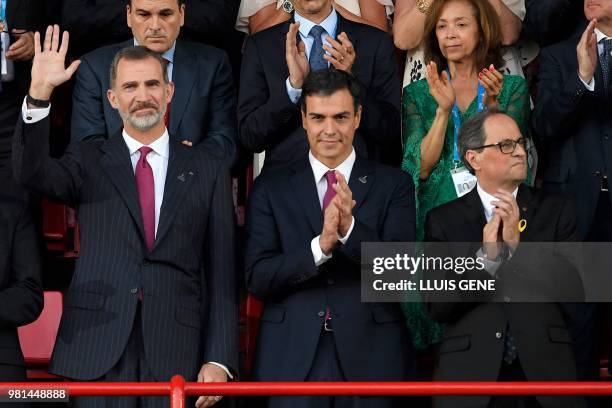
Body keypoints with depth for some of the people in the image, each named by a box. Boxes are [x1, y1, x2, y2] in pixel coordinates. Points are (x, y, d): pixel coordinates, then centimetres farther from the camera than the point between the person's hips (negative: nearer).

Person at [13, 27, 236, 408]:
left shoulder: (208, 170, 9)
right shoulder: (89, 161, 10)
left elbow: (221, 273, 6)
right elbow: (31, 172, -10)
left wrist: (219, 360, -1)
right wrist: (40, 92, -22)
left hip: (175, 354, 0)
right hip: (98, 348, 0)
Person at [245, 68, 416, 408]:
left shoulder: (393, 185, 3)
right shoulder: (270, 188, 5)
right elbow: (257, 278, -4)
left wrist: (350, 228, -22)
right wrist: (321, 245, -19)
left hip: (369, 361, 0)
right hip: (291, 362, 0)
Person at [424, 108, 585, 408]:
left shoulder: (556, 210, 3)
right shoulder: (443, 220, 1)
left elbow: (574, 292, -6)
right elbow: (438, 307, -6)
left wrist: (518, 245, -15)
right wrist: (485, 257, -17)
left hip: (545, 371, 1)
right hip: (470, 373, -1)